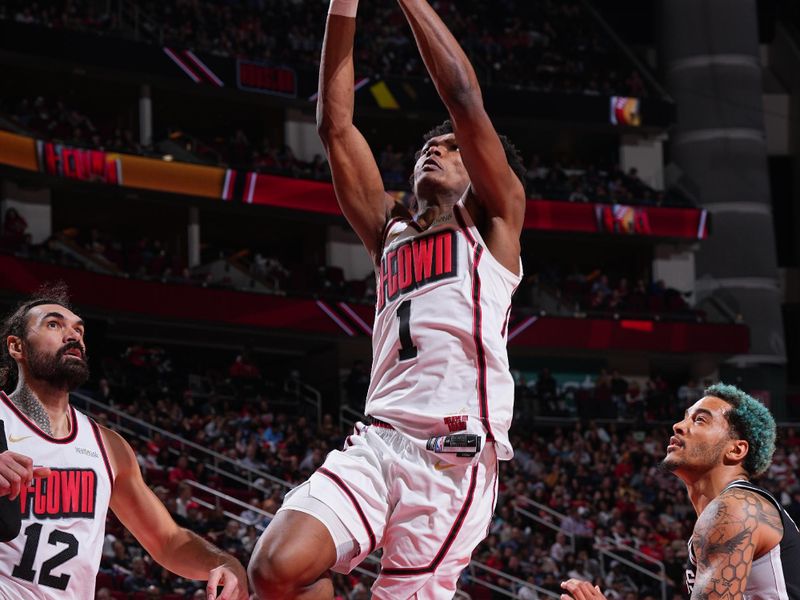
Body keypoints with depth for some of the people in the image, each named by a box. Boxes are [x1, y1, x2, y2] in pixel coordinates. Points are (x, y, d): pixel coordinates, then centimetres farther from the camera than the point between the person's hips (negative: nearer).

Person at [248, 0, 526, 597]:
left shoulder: (493, 221, 13)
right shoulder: (390, 229, 26)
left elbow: (466, 101, 1)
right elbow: (336, 126, 19)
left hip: (456, 451, -4)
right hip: (378, 441, 5)